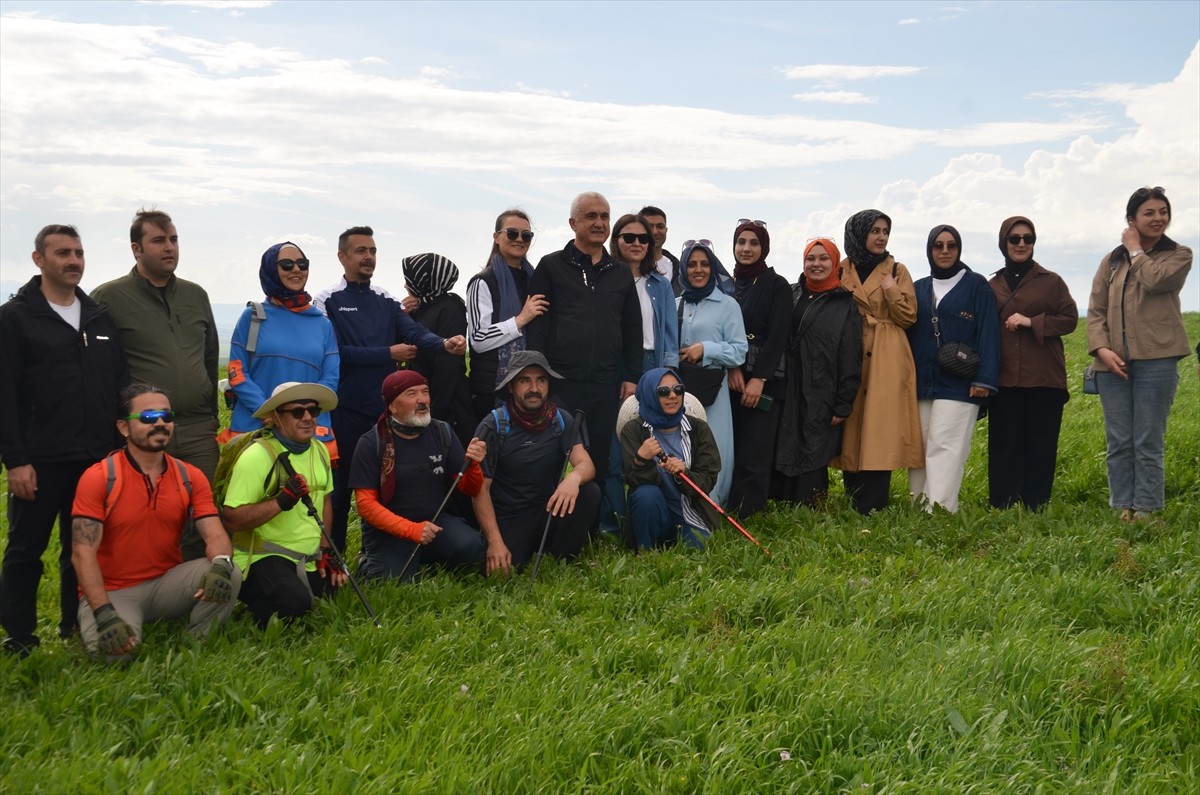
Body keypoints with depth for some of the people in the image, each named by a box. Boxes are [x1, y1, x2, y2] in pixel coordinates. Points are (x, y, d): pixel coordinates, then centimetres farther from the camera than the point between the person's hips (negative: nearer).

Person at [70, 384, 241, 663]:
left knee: (229, 577, -23)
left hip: (167, 584, 3)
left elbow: (215, 535, -9)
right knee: (114, 651, -31)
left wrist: (221, 564, -35)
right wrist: (105, 615, -29)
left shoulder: (191, 478, 0)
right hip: (112, 592, -3)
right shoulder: (99, 478, -12)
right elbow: (83, 552, -17)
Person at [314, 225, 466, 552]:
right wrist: (388, 354, -12)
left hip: (384, 406, 4)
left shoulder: (387, 301, 11)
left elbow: (414, 331, -5)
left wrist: (444, 343, -26)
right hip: (344, 410, -4)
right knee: (341, 481, 2)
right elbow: (335, 352, -14)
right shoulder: (328, 301, -3)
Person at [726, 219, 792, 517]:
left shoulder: (777, 286, 1)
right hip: (730, 379, 4)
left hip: (764, 382, -4)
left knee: (754, 452, -8)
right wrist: (732, 367, -8)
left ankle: (747, 516, -6)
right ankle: (729, 511, 7)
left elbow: (777, 336, -7)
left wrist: (758, 379, -14)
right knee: (730, 449, 0)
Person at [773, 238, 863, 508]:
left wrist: (843, 405, -7)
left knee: (813, 458, -1)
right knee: (783, 453, 3)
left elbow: (851, 359, -2)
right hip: (788, 392, 3)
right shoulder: (791, 295, 11)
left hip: (820, 398, -3)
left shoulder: (846, 304, 1)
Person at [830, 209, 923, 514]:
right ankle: (853, 502, 10)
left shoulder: (897, 270, 6)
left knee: (880, 429, -7)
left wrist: (891, 291, -10)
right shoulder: (841, 270, 11)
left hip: (887, 361, -2)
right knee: (852, 424, 2)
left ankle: (872, 506, -5)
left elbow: (909, 317, 2)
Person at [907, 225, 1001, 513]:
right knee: (918, 446, 1)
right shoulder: (919, 289, 16)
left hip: (959, 384, -4)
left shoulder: (976, 285, 4)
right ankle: (919, 506, 5)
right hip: (921, 382, 4)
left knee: (944, 446, -11)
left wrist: (984, 378, -11)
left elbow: (988, 333, -2)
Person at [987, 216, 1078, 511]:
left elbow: (1070, 319, 2)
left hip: (1044, 378, -1)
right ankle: (1003, 509, 5)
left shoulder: (1052, 281, 5)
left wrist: (1032, 322, -12)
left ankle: (1036, 508, 8)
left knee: (1041, 445, 1)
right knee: (1005, 446, 0)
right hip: (1004, 379, 1)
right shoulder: (992, 285, 10)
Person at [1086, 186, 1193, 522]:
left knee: (1148, 443, -2)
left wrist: (1136, 250, 1)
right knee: (1119, 443, 5)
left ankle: (1146, 512, 2)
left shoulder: (1179, 255, 7)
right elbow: (1096, 310, 8)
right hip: (1112, 362, 3)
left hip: (1156, 360, -3)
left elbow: (1155, 280, -14)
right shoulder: (1112, 262, 15)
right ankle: (1123, 511, 10)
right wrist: (1101, 348, -8)